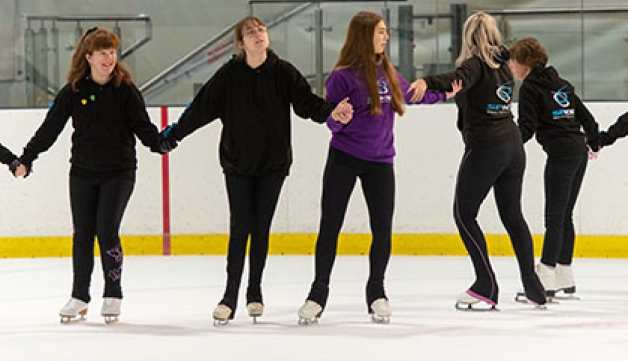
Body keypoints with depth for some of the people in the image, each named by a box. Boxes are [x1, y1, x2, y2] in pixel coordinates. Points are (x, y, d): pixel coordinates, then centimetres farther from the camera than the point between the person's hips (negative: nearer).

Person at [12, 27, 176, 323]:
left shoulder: (125, 90, -4)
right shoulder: (73, 92, 0)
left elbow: (142, 126, -4)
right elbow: (50, 128, 2)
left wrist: (160, 142, -23)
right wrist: (26, 159, -1)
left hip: (118, 172, -2)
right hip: (82, 172, 2)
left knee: (106, 230, -9)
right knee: (82, 233, 4)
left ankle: (113, 296, 4)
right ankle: (79, 297, 15)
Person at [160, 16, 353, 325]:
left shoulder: (283, 72, -2)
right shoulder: (229, 75, -4)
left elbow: (307, 102, -7)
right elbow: (202, 108, -1)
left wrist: (331, 111, -25)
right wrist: (174, 133, -4)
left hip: (272, 163, 1)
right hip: (237, 163, -1)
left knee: (261, 230, 5)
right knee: (240, 228, -4)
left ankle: (255, 293, 16)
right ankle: (230, 297, 0)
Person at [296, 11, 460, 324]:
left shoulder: (387, 72, 6)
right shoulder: (343, 76, -10)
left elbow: (408, 92, 26)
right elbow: (332, 124, -7)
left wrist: (442, 95, 29)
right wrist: (339, 117, -28)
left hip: (380, 162, 4)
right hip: (344, 159, -4)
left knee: (383, 229, 1)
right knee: (330, 225, -1)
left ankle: (376, 293, 16)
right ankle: (318, 293, 8)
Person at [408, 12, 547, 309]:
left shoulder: (476, 64, -11)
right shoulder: (503, 66, 11)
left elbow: (459, 79, -33)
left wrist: (427, 82, -51)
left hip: (485, 148, -7)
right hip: (512, 142, 7)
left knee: (464, 214, 2)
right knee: (512, 215, 15)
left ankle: (486, 287, -4)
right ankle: (533, 287, 14)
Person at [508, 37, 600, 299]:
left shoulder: (530, 88, -5)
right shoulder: (560, 83, 17)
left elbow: (527, 128, -14)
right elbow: (585, 115, 20)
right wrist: (594, 142, 35)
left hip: (561, 154, -8)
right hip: (579, 151, 8)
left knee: (555, 218, -9)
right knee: (565, 216, 13)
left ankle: (545, 281, -12)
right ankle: (565, 279, 16)